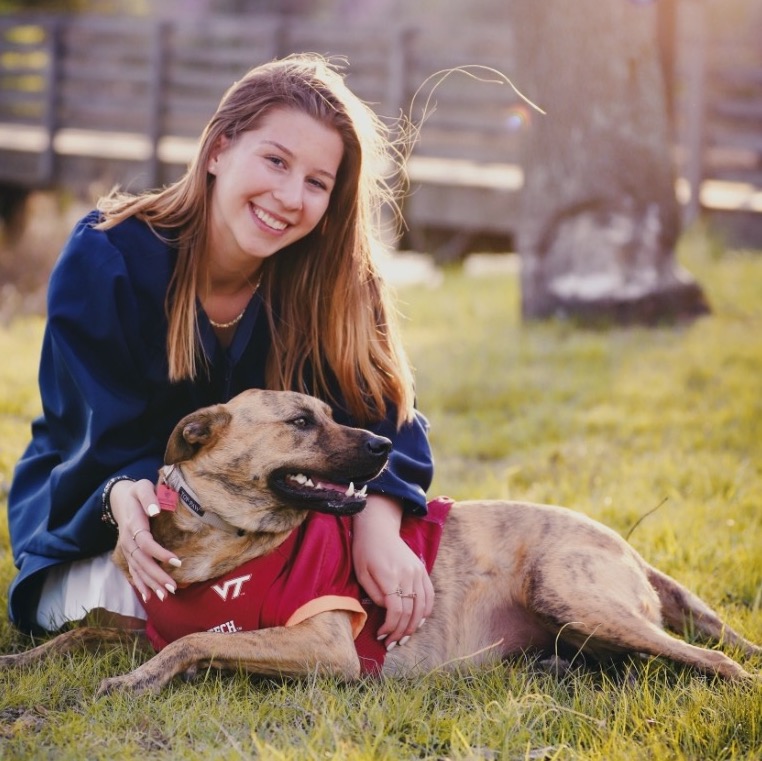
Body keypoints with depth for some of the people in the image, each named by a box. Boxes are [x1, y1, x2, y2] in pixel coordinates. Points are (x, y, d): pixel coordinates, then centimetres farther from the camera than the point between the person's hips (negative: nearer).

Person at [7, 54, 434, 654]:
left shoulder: (331, 280, -15)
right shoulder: (105, 262, -22)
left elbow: (381, 413, -22)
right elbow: (112, 438, -23)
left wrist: (379, 522, -44)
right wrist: (127, 495, -48)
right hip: (90, 503, -2)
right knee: (130, 604, -33)